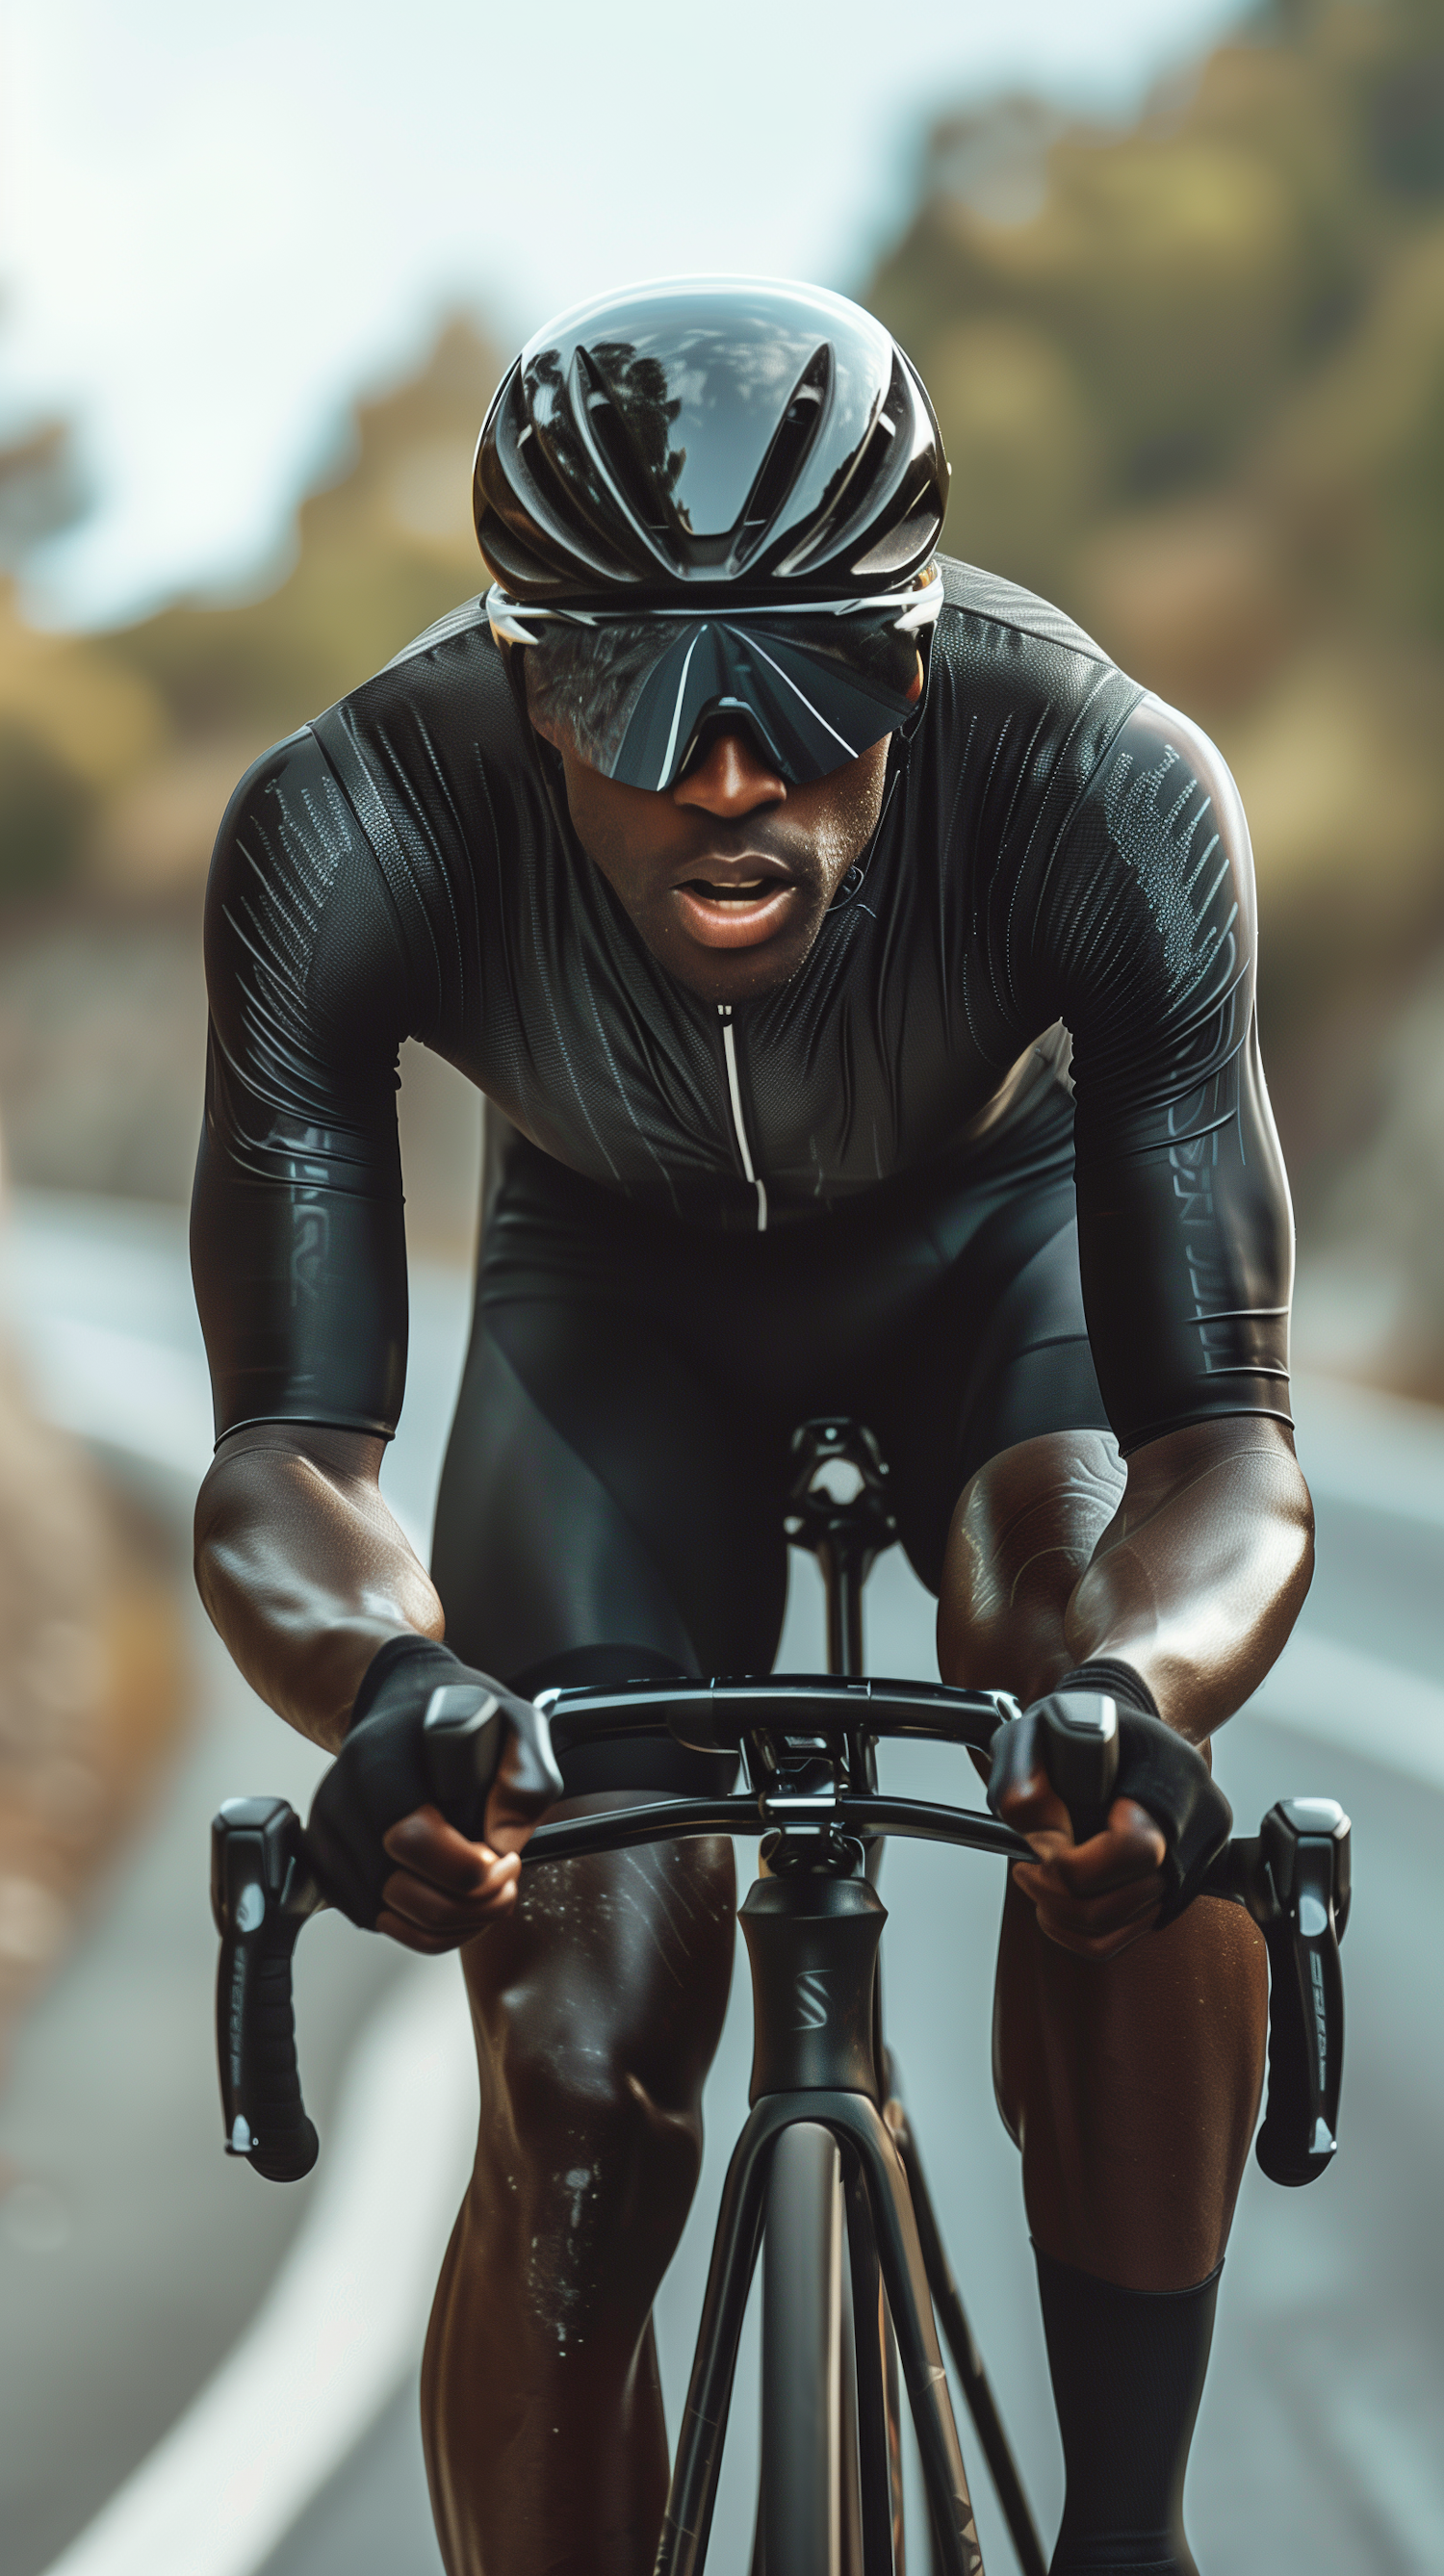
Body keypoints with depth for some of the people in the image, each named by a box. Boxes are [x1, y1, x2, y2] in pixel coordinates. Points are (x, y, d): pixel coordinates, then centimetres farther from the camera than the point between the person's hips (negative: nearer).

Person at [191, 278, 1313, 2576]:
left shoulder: (1102, 790, -39)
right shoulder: (355, 830, -37)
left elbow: (1231, 1435, -39)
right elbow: (285, 1444, -37)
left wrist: (1131, 1690, -62)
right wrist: (383, 1685, -61)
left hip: (998, 1236, -1)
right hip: (620, 1284, 1)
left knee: (1119, 1766, -32)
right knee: (575, 2106, -12)